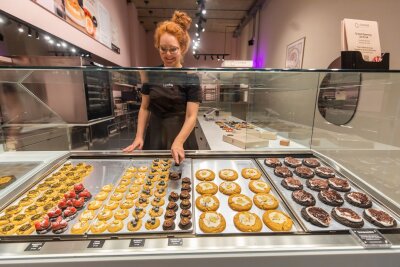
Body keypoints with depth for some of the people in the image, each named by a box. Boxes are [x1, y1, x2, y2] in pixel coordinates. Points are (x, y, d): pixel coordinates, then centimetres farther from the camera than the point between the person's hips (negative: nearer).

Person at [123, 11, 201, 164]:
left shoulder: (190, 77, -8)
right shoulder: (151, 74, 3)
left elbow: (191, 116, -13)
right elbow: (144, 108, 7)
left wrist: (178, 142, -27)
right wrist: (139, 136, -3)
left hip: (180, 136, -3)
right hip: (154, 136, 4)